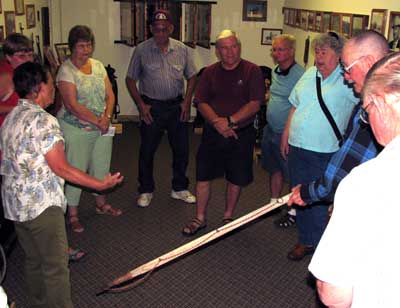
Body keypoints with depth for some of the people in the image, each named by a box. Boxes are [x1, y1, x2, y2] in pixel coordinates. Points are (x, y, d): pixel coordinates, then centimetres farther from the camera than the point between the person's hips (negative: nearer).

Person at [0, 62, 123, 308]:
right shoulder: (43, 121, -19)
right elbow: (61, 169, -19)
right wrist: (101, 184, -13)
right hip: (42, 205, -9)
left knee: (34, 260, 22)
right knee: (55, 265, 2)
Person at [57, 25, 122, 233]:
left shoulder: (98, 66, 7)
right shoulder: (66, 70, -12)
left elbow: (110, 95, 6)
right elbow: (72, 105, -19)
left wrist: (106, 117, -11)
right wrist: (97, 121, -20)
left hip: (102, 128, 6)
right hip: (76, 129, -6)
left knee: (102, 167, 16)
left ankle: (101, 204, 37)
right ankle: (73, 214, 16)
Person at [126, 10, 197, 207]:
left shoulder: (182, 50, 2)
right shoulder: (141, 50, -4)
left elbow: (191, 77, 9)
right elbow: (130, 80, 0)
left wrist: (187, 102, -1)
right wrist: (141, 105, -7)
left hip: (177, 106, 2)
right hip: (151, 107, -2)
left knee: (181, 149, 9)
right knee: (147, 151, 6)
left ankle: (179, 188, 27)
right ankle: (146, 191, 23)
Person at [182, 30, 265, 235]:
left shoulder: (252, 71, -4)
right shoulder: (210, 72, 5)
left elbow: (255, 104, -12)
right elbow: (201, 103, 0)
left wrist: (230, 121, -19)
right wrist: (217, 122, -17)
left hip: (241, 134, -2)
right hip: (212, 133, 2)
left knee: (236, 178, 9)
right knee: (203, 176, 4)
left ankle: (228, 217, 29)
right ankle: (200, 218, 20)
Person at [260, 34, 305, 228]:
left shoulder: (300, 75, -18)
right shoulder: (275, 71, 8)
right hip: (270, 130, 8)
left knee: (293, 175, 5)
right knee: (274, 169, 20)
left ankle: (294, 212, 19)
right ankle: (274, 203, 36)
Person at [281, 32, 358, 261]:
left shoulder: (347, 80, -8)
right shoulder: (309, 74, 10)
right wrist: (286, 135, 15)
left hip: (324, 154, -6)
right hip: (297, 147, 7)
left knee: (318, 201, 0)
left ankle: (319, 246, 20)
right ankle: (305, 241, 33)